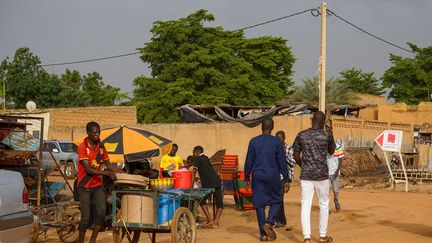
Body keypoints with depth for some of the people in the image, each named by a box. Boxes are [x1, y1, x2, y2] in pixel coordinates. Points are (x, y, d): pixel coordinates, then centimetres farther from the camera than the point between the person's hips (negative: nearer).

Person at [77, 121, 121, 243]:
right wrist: (107, 173, -26)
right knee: (86, 217, -2)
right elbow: (88, 169, -21)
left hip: (98, 185, 4)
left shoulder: (101, 146, 5)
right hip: (85, 187, -4)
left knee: (101, 211, -12)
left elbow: (108, 164, 15)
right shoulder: (82, 147, -14)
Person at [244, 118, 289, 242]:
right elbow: (282, 162, -3)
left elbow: (248, 162, 3)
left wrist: (246, 179, 11)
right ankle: (269, 222, -10)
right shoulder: (277, 142, -3)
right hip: (273, 177, -2)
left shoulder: (253, 141, 1)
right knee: (276, 201, 13)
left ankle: (263, 234, 7)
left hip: (258, 177, 2)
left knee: (259, 204, 6)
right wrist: (285, 179, 3)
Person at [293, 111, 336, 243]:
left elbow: (296, 156, 4)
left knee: (306, 205, 2)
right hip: (322, 175, -1)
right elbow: (331, 151, 13)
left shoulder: (301, 135, 0)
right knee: (324, 204, 13)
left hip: (306, 175, 1)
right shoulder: (327, 135, -5)